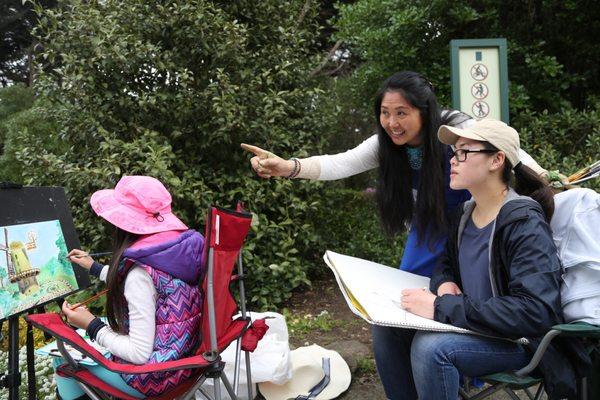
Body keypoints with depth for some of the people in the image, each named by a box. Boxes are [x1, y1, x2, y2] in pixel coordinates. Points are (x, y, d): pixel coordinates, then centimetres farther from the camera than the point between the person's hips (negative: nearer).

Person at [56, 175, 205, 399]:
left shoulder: (141, 271, -28)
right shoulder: (177, 245, -4)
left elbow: (140, 354, -26)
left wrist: (92, 326, -13)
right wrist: (95, 267, 28)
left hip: (154, 378, -8)